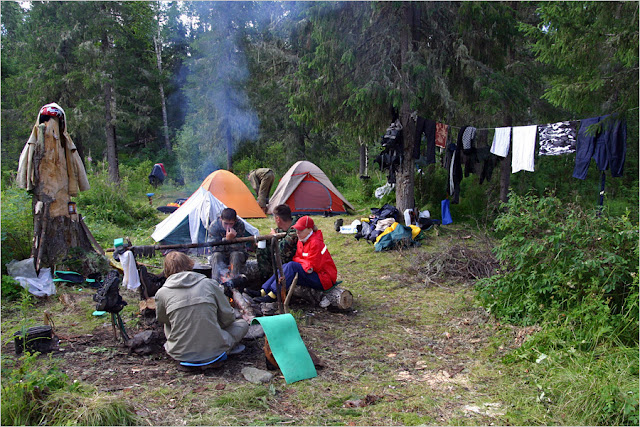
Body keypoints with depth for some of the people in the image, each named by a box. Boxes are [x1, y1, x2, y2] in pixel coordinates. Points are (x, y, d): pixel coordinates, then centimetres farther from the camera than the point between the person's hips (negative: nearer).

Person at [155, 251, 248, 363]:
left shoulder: (161, 293, -2)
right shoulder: (209, 283, -2)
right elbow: (228, 317, 4)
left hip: (181, 354, 2)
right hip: (214, 350, -1)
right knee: (243, 324, 24)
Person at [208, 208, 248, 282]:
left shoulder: (240, 225, -19)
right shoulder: (213, 226, -17)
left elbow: (238, 247, -20)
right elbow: (216, 248, -21)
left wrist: (232, 239, -40)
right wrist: (226, 239, -38)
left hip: (237, 254, -1)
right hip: (221, 254, 1)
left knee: (235, 255, -33)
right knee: (216, 256, -31)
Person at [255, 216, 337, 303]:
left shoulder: (316, 243, -21)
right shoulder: (301, 240, 7)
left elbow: (313, 266, -21)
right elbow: (296, 257, 7)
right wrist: (306, 265, -12)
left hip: (324, 278, -9)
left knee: (291, 266, -24)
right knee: (284, 266, -5)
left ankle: (272, 296, -25)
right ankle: (263, 291, -8)